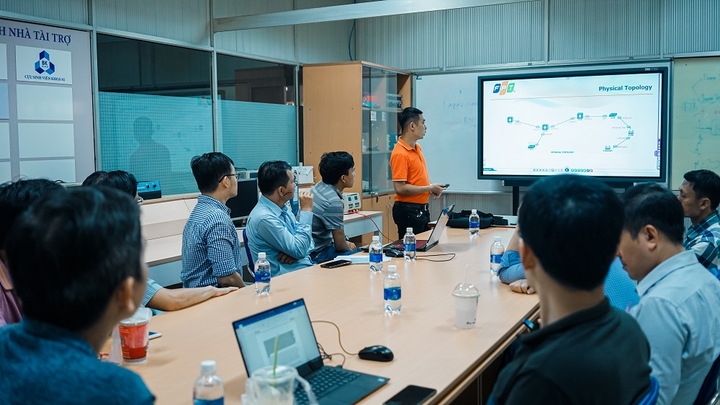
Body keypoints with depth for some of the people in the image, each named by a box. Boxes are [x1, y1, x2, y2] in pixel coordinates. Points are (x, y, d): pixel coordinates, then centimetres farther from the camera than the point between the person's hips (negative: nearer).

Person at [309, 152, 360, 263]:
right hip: (317, 255, -10)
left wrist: (345, 243, 12)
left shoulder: (319, 186, 3)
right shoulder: (333, 202, -26)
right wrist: (349, 248, 1)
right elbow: (340, 245, -20)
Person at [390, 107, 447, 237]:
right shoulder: (400, 154, -18)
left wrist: (432, 187, 5)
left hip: (422, 209, 9)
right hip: (408, 211, -9)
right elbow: (400, 188, -23)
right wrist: (429, 188, -16)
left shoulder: (417, 148, 11)